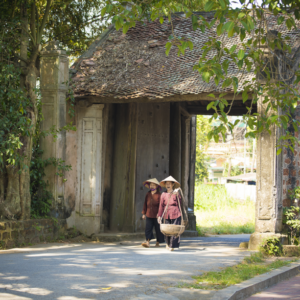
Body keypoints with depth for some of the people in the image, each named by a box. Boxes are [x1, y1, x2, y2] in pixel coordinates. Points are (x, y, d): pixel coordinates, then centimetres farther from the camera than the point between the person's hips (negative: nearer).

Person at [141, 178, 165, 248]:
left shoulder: (159, 195, -7)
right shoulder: (148, 194, 8)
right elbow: (145, 204, 13)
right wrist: (144, 213, 11)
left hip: (156, 216, -4)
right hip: (149, 215, 4)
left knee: (158, 229, 6)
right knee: (148, 228, -7)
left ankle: (158, 242, 19)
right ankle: (147, 242, -10)